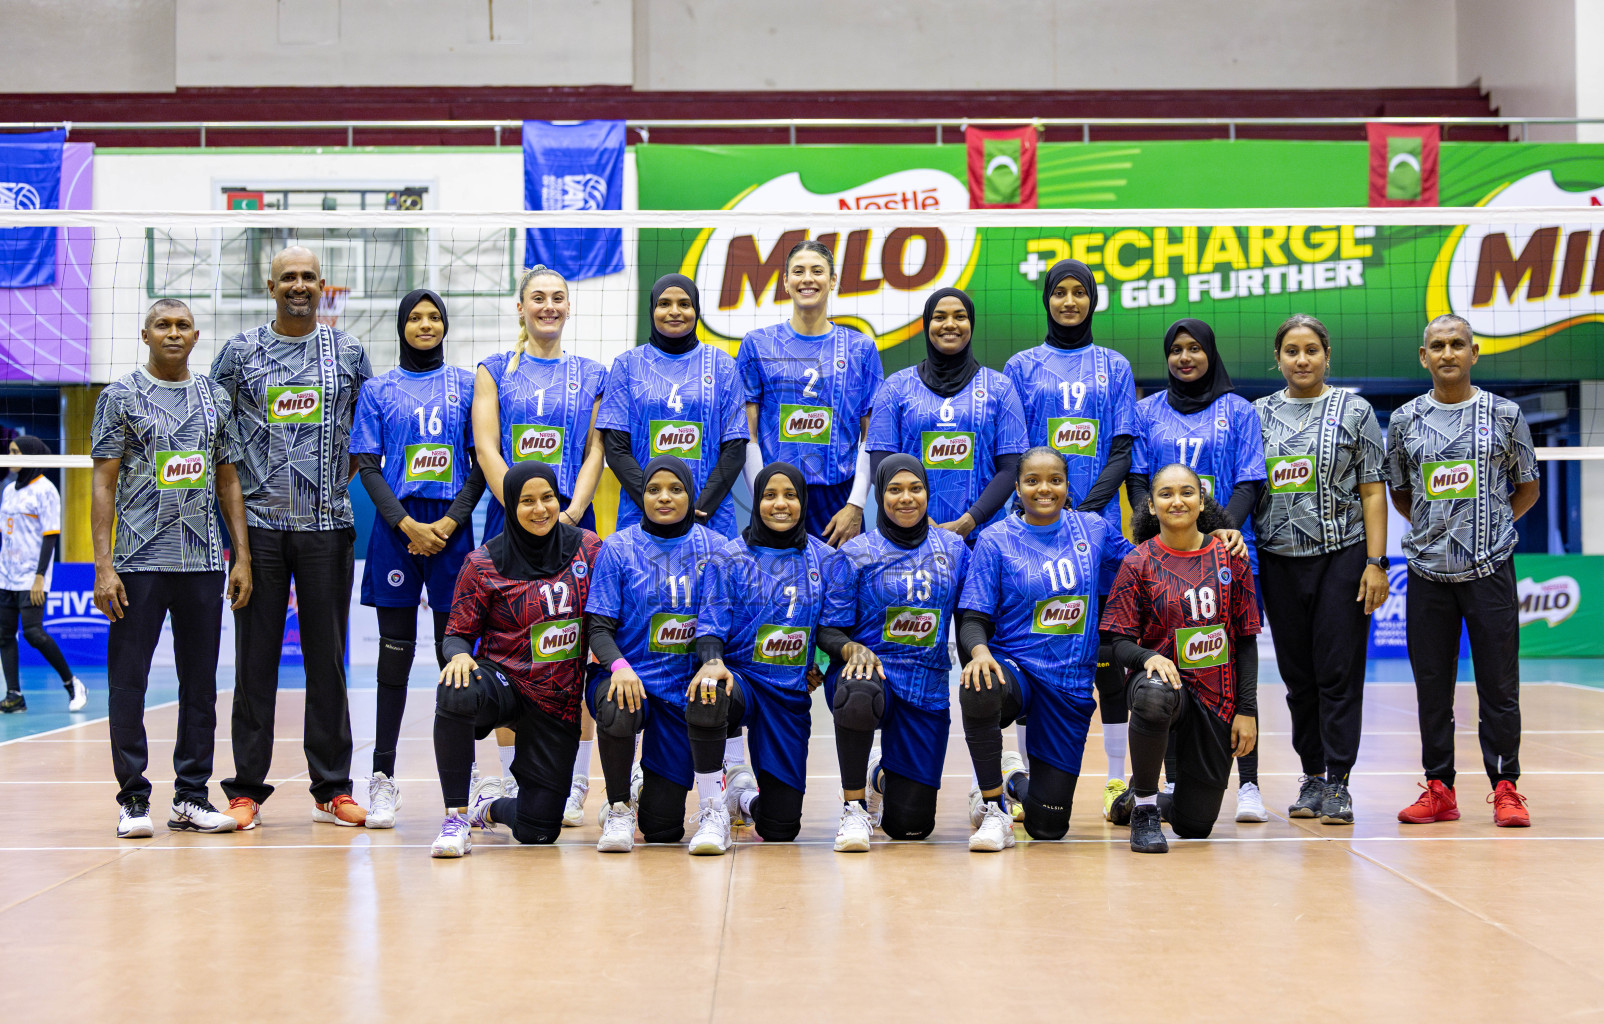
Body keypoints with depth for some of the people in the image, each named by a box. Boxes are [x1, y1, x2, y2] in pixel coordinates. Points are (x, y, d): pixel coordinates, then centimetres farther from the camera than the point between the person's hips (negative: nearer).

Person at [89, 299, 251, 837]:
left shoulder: (215, 399, 12)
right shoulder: (120, 396, 1)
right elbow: (104, 484, -3)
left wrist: (243, 557, 6)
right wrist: (103, 565, -10)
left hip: (203, 564, 4)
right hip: (138, 564, -3)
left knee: (200, 684, 7)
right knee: (128, 683, -1)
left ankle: (192, 797, 15)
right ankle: (133, 799, 8)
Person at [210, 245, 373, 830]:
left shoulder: (348, 353, 9)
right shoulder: (240, 352, 6)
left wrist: (348, 474, 6)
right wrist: (234, 482, 3)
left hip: (327, 524, 1)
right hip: (259, 524, -1)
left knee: (327, 656, 4)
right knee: (256, 657, 2)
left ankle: (333, 789, 11)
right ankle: (247, 788, 10)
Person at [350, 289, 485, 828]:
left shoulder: (467, 385, 9)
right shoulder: (378, 389, 9)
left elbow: (481, 464, 5)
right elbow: (368, 466, 3)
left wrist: (449, 523, -8)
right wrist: (407, 524, -10)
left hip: (453, 528, 0)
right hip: (395, 529, 0)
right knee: (395, 652, 1)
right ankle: (383, 778, 7)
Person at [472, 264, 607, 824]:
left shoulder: (590, 374, 13)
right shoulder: (495, 370, 9)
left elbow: (595, 452, 6)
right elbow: (486, 448, 0)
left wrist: (570, 514, -9)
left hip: (573, 525, 1)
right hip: (508, 522, 0)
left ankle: (574, 787, 3)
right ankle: (513, 789, 7)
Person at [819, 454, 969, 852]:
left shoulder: (954, 548, 9)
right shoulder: (855, 553, 0)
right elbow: (828, 630, -1)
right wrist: (851, 649, -22)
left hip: (927, 686, 3)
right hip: (867, 670, -3)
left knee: (911, 825, 1)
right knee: (858, 696, -44)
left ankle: (883, 778, 39)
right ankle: (854, 807, -20)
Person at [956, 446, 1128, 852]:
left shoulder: (1093, 529, 5)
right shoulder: (995, 541, -3)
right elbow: (973, 618, -6)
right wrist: (979, 651, -29)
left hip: (1071, 683, 2)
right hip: (1014, 667, -2)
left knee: (1048, 826, 3)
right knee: (978, 692, -42)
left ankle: (1013, 778, 41)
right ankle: (992, 804, -17)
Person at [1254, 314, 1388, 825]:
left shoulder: (1354, 410, 2)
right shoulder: (1259, 415, 9)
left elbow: (1372, 491, -1)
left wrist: (1375, 561, -8)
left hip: (1342, 555, -3)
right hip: (1280, 558, 3)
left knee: (1339, 672, -5)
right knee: (1297, 673, 7)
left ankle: (1338, 782, -1)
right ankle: (1312, 775, 17)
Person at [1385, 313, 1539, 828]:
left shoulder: (1504, 414, 2)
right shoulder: (1405, 420, 7)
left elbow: (1527, 489, 11)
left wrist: (1487, 528, 7)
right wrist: (1435, 528, 10)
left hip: (1489, 569, -2)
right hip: (1427, 571, 2)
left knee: (1498, 684, 0)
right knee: (1432, 685, 5)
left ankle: (1505, 788, 9)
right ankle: (1439, 789, 14)